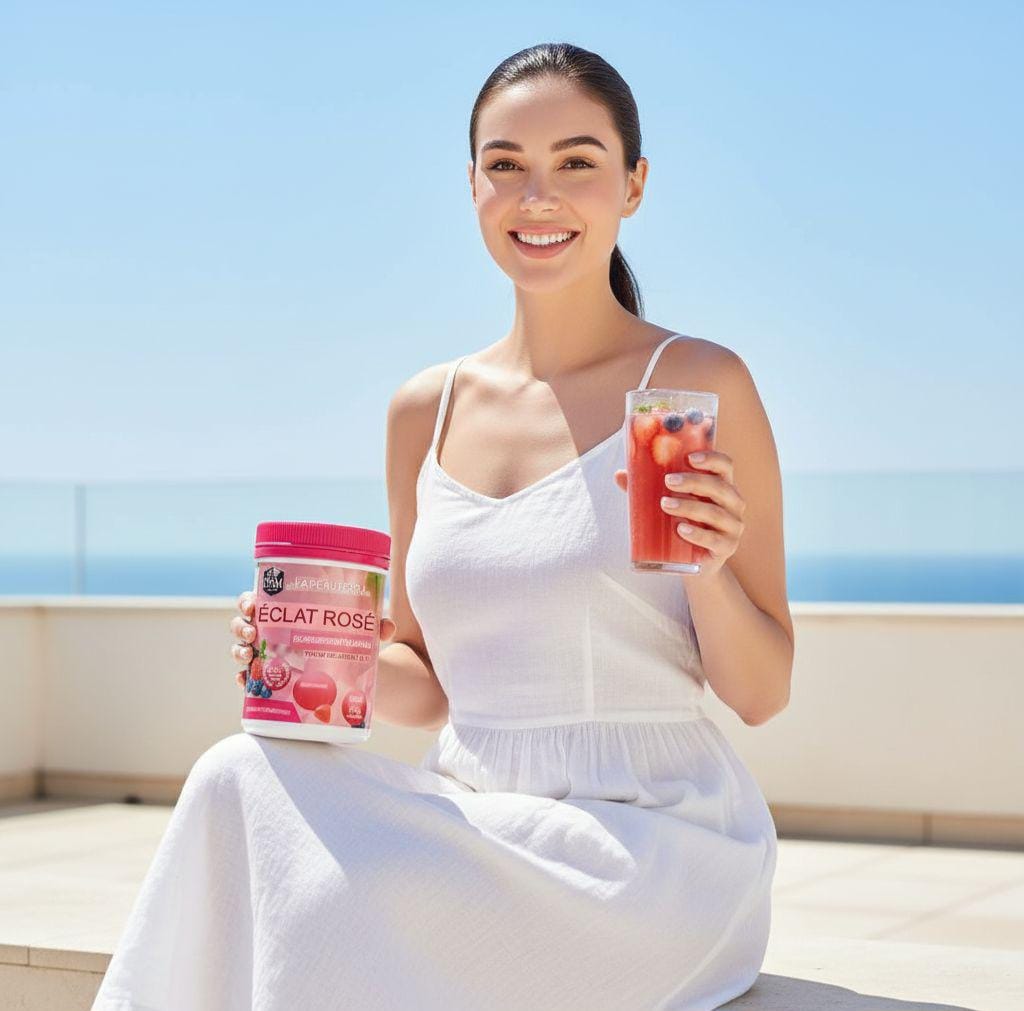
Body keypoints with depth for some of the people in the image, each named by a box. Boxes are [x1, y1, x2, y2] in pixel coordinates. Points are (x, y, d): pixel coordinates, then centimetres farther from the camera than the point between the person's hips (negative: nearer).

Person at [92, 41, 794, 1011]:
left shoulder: (696, 384, -4)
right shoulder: (424, 410, 10)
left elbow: (760, 694, 0)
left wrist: (710, 572, -19)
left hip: (649, 834, -4)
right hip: (479, 818, 5)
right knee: (241, 779, -25)